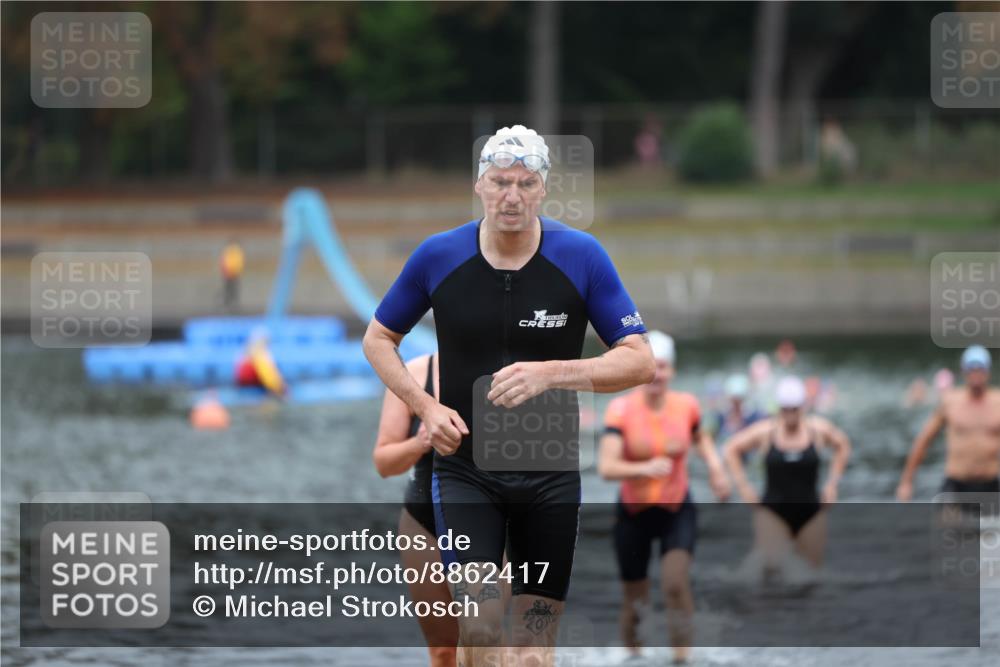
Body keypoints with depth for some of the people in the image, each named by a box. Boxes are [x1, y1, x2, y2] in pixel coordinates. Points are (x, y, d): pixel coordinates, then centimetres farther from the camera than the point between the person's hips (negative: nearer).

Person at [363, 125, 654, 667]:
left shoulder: (581, 256, -7)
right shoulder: (438, 257, -5)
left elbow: (639, 360, -7)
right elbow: (378, 338, 10)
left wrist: (551, 373, -22)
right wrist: (426, 407, -6)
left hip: (550, 474, 1)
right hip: (464, 466, 0)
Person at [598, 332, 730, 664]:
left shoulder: (686, 405, -6)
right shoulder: (621, 409, -15)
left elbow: (699, 437, 19)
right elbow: (606, 467, -24)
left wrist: (715, 465, 0)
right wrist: (644, 468, -40)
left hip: (677, 512, 0)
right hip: (634, 513, 0)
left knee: (675, 583, -24)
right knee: (635, 599, 7)